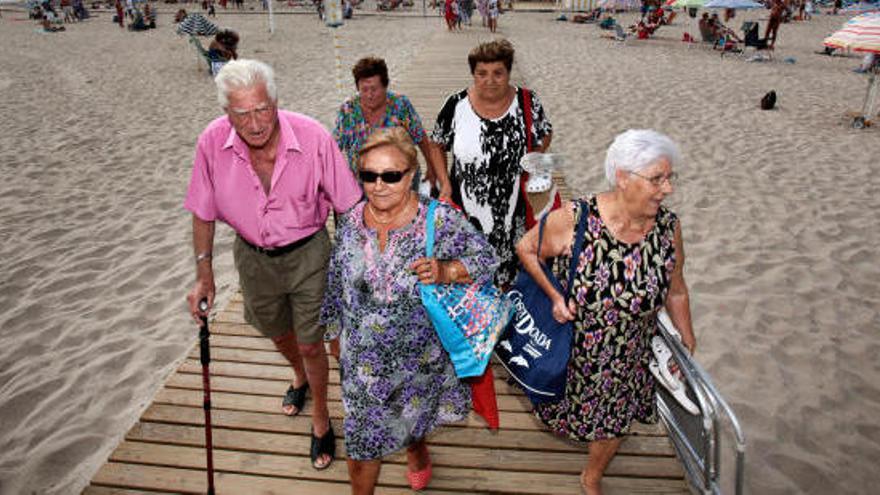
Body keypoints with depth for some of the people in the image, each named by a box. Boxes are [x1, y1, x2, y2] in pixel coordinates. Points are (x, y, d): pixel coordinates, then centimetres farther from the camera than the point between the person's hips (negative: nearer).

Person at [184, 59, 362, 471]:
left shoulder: (313, 137, -26)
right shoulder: (212, 143, -19)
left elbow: (348, 204, -17)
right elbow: (203, 213, -5)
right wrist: (204, 275, -4)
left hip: (307, 254, -3)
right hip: (253, 255, 3)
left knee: (310, 344, 5)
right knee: (278, 333, 25)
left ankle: (321, 418, 33)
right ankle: (300, 375, 60)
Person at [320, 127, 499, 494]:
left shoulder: (440, 220, -20)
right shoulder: (350, 222, -8)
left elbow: (485, 259, -11)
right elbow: (338, 283, 5)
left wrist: (444, 271, -29)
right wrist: (337, 333, 14)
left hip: (419, 355, -1)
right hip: (363, 358, 1)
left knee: (415, 417, 28)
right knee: (362, 439, 11)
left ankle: (416, 450, 64)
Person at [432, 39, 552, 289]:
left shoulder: (527, 103, -6)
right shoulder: (456, 105, -7)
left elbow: (544, 136, 10)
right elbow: (437, 147, 4)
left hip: (512, 210, 1)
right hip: (466, 211, 0)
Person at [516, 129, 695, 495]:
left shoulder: (668, 227, -17)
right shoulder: (573, 219, -28)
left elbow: (676, 292, -2)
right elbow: (526, 249, -11)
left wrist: (688, 344, 7)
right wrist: (554, 296, -21)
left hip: (625, 357, 3)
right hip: (568, 346, -2)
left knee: (615, 420, 22)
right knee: (562, 407, 25)